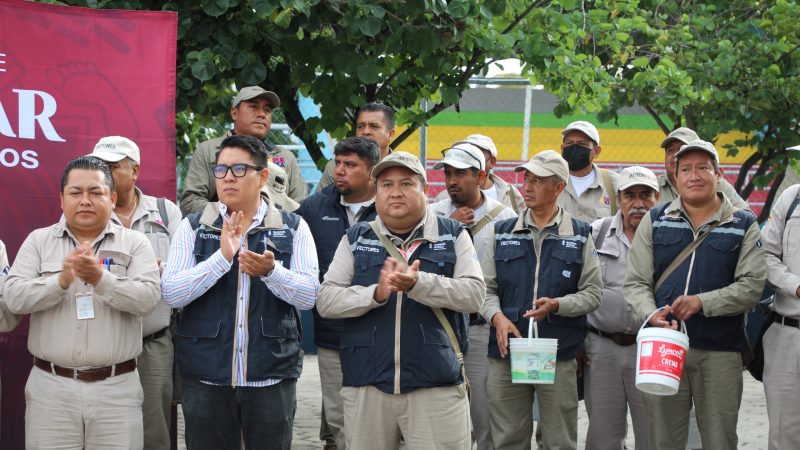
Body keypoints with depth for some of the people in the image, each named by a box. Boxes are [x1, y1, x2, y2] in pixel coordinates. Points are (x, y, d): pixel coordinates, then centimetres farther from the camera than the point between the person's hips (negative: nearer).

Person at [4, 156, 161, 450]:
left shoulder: (134, 243, 5)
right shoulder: (38, 241, 8)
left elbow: (148, 298, -9)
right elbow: (13, 298, -3)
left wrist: (100, 278, -23)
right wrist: (62, 281, -19)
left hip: (116, 387, -1)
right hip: (50, 386, 1)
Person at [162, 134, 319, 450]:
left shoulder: (293, 228, 2)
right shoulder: (193, 226, 2)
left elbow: (308, 295, -5)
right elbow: (170, 293, -8)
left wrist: (271, 272, -24)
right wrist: (222, 258, -20)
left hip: (272, 374, 0)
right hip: (205, 375, 0)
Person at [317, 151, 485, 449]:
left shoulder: (453, 235, 7)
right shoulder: (356, 239, 10)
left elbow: (474, 294, -6)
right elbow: (325, 300, 1)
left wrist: (418, 284, -21)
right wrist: (376, 293, -16)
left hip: (437, 387, -1)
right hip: (366, 387, 2)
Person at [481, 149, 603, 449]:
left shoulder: (579, 236, 5)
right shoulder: (502, 233, 9)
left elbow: (592, 292, 1)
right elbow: (486, 288, 7)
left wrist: (557, 305, -16)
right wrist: (497, 317, -13)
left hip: (559, 355, -1)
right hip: (507, 350, 1)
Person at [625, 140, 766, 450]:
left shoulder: (743, 225, 7)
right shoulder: (654, 221, 10)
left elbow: (752, 284, -4)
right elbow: (636, 282, 5)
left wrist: (702, 302, -16)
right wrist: (652, 314, -15)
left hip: (720, 352, -1)